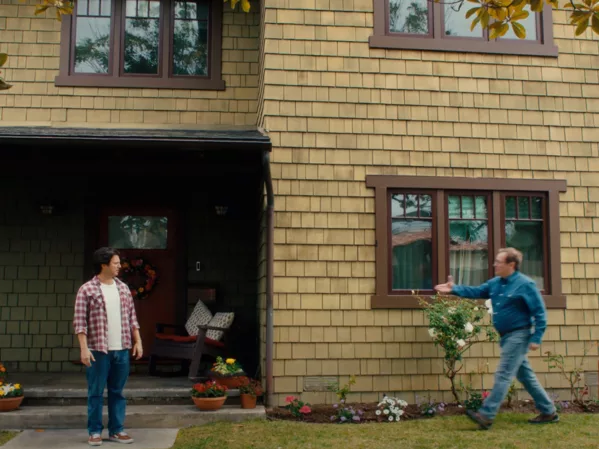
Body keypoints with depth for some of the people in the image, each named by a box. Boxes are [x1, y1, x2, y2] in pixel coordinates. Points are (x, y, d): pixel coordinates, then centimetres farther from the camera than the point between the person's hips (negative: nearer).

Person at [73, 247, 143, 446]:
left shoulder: (123, 288, 10)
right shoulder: (87, 289, -6)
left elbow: (132, 317, 15)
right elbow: (80, 322, -8)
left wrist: (138, 341, 9)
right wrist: (84, 348, -14)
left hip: (122, 349, 5)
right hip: (98, 350, -5)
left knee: (117, 392, 10)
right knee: (96, 392, 4)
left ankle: (116, 430, 18)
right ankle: (95, 431, 14)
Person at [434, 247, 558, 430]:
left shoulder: (525, 284, -14)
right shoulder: (495, 283, 9)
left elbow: (540, 313, -13)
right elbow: (476, 292, 7)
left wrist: (536, 338, -16)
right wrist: (454, 289, -7)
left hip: (518, 336, -8)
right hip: (506, 336, 8)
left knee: (503, 375, -9)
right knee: (525, 375, 14)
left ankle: (486, 416, -10)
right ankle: (548, 412, 25)